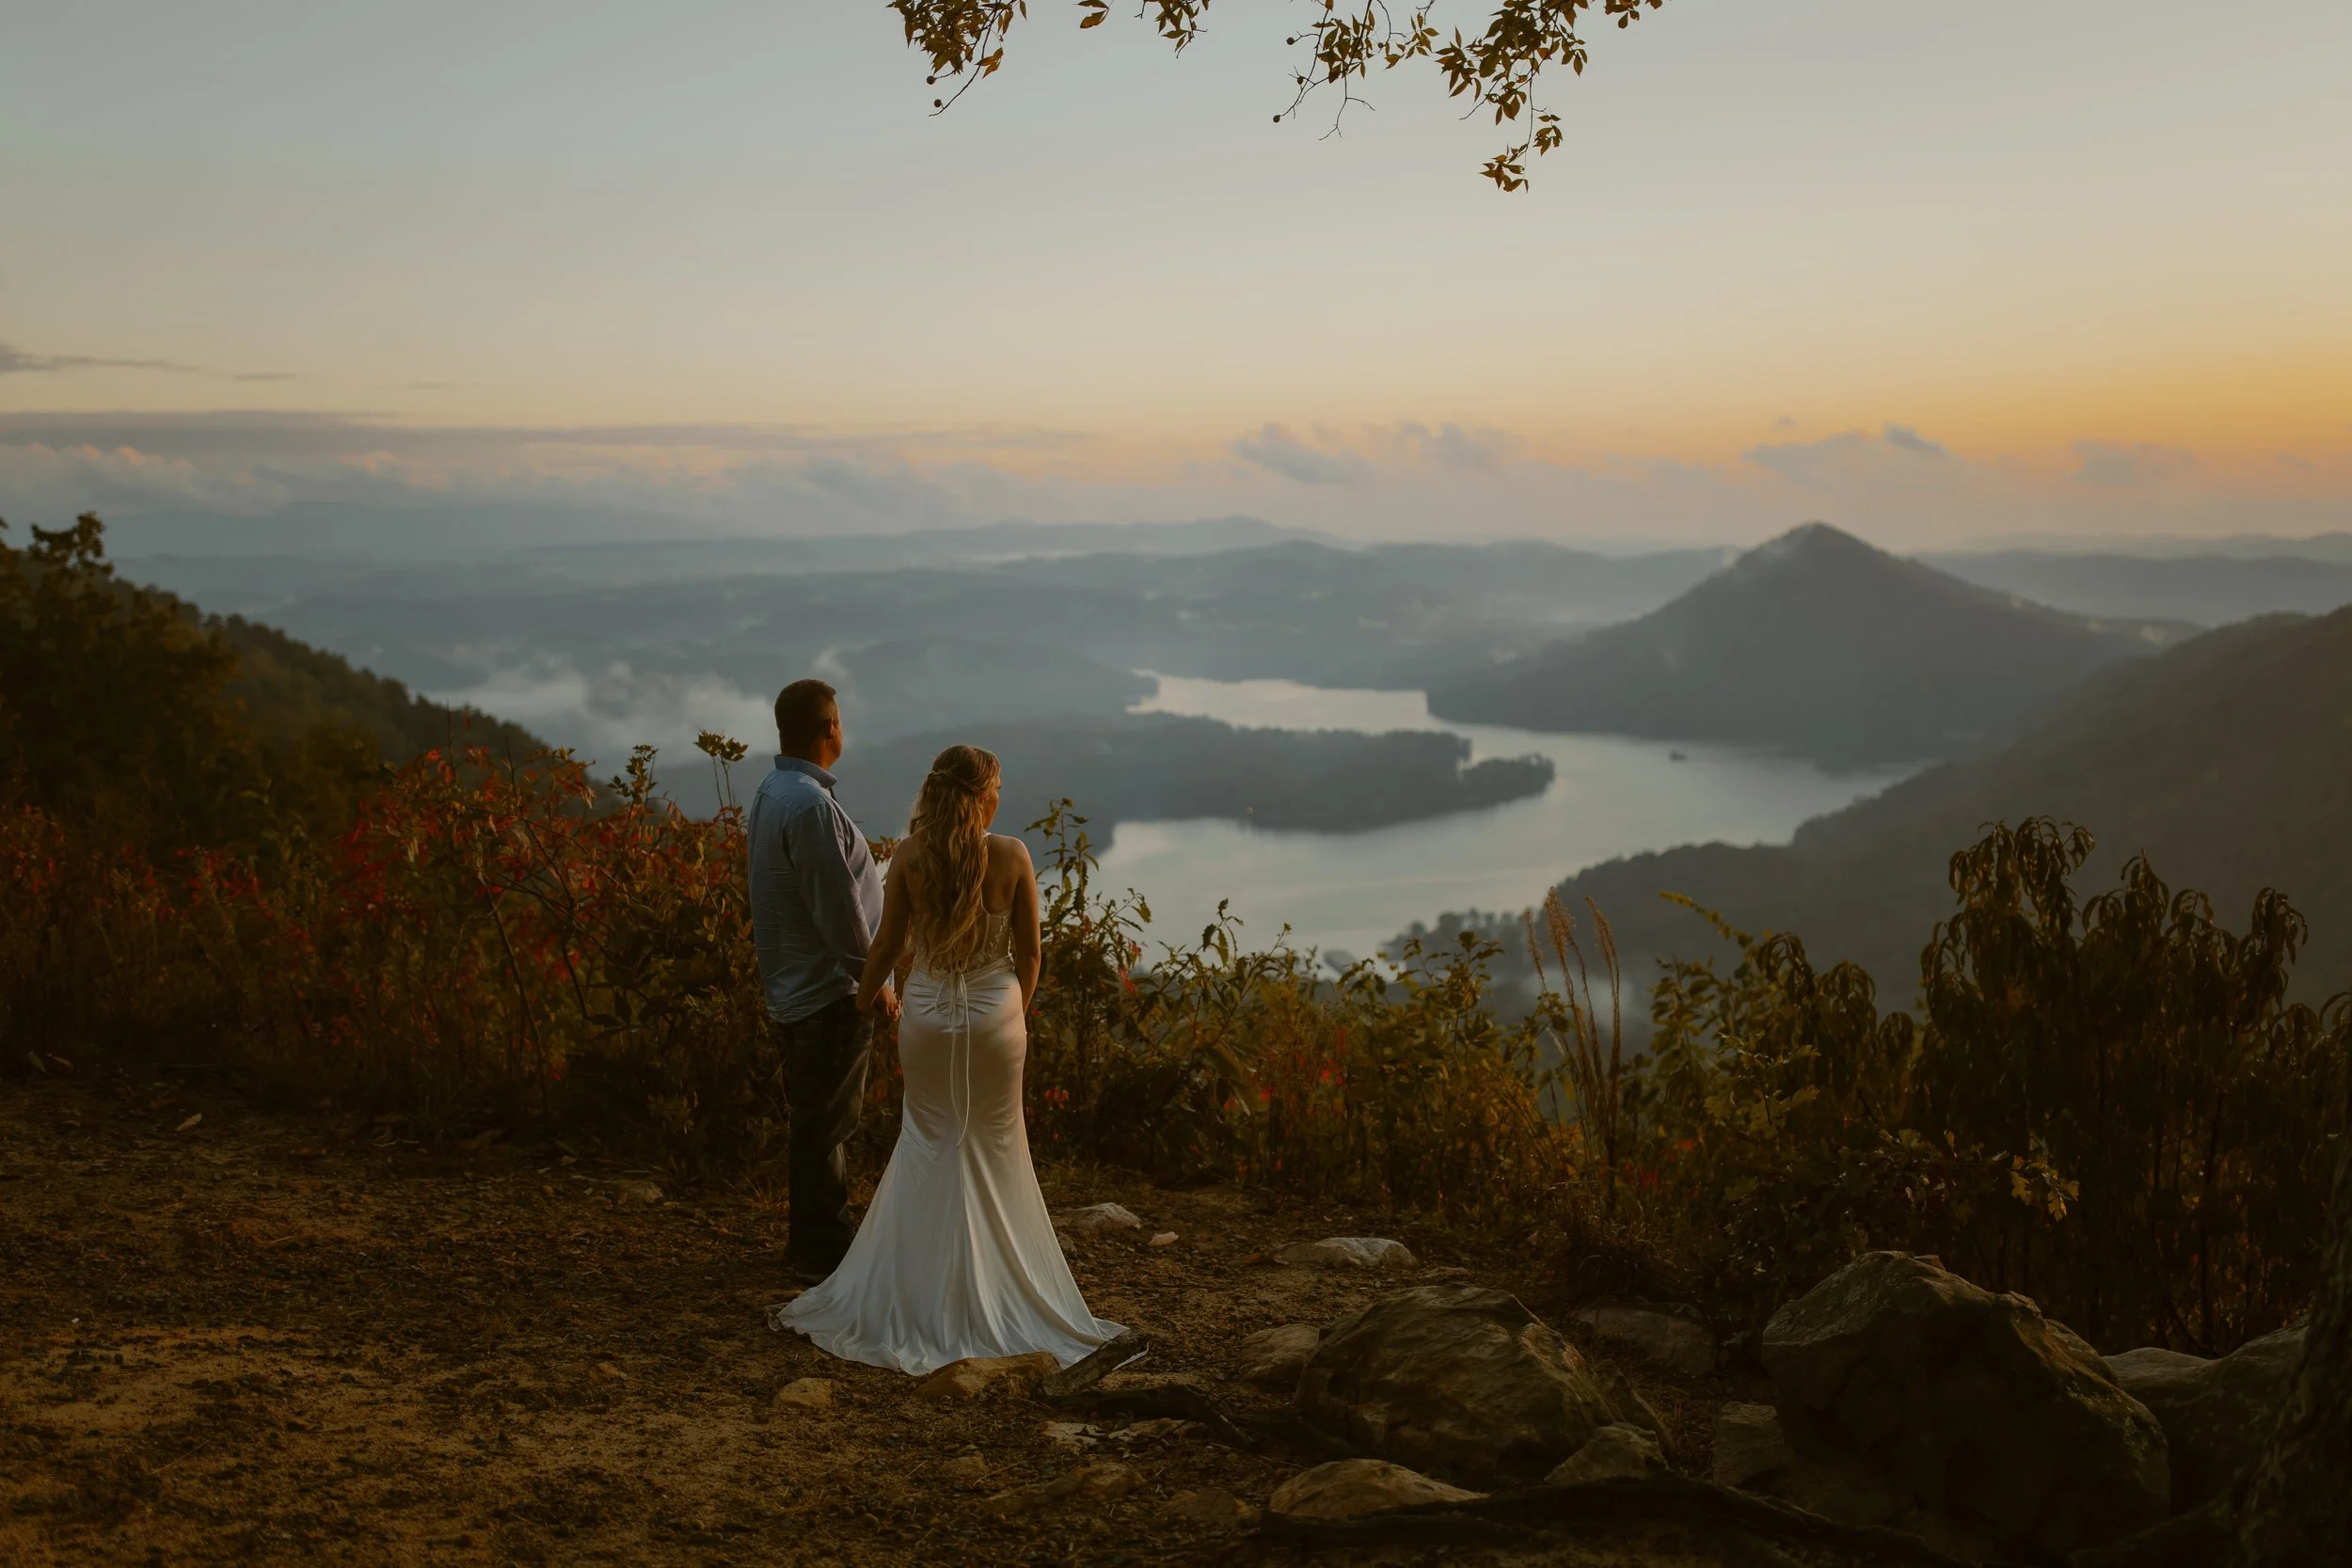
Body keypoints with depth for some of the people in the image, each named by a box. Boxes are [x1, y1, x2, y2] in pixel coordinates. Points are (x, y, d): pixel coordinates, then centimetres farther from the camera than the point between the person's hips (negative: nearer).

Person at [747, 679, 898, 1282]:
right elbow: (837, 907, -23)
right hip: (830, 991, -10)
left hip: (793, 986, 10)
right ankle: (819, 1249, 10)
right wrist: (874, 979, -13)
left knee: (819, 1119, 19)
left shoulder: (771, 792, 9)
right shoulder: (809, 805, -23)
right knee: (824, 1125, 0)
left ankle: (816, 1238, 30)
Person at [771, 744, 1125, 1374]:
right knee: (995, 1151, 13)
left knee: (929, 1148, 15)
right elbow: (1028, 952, -4)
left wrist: (865, 995, 17)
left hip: (928, 1013, 1)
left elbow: (888, 944, -1)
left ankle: (920, 1292, 19)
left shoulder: (910, 855, -7)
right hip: (995, 1014, -1)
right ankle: (996, 1296, 20)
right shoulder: (1011, 855, -10)